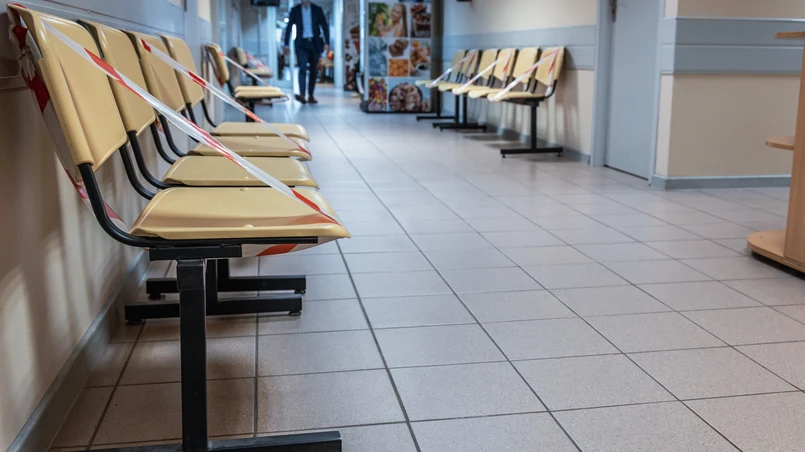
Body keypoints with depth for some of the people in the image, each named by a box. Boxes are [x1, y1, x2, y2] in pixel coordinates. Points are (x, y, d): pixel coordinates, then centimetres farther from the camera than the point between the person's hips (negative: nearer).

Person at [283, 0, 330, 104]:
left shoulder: (317, 9, 5)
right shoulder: (295, 10, 4)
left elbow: (325, 26, 4)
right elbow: (289, 28, 7)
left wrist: (327, 43, -6)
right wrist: (286, 45, 3)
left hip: (315, 43, 2)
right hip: (301, 44, -2)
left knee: (313, 70, 6)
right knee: (303, 68, -18)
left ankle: (311, 96, 15)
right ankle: (301, 94, -29)